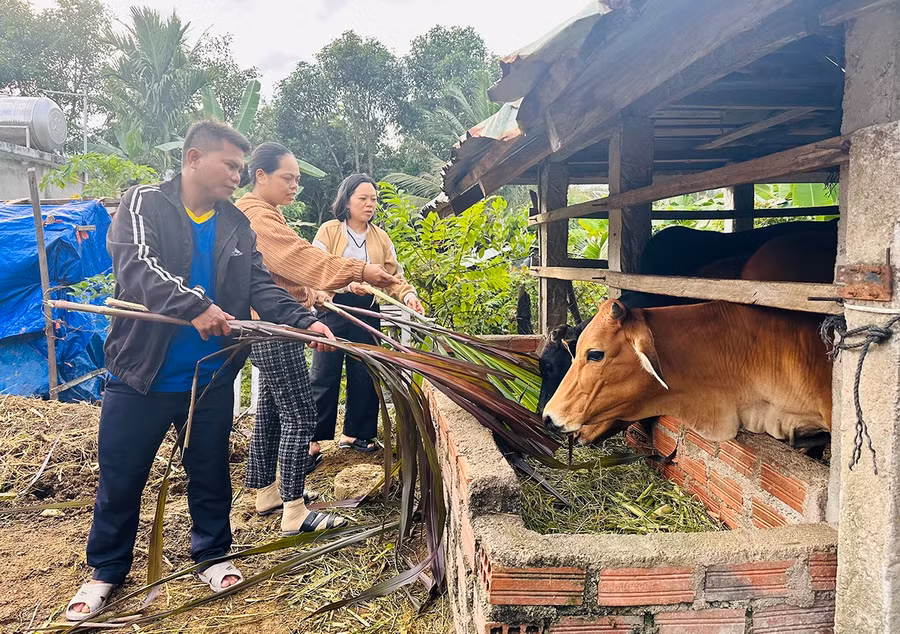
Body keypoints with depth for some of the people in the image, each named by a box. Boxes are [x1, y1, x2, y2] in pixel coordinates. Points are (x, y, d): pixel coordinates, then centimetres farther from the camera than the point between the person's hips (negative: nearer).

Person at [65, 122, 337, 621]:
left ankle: (212, 553, 36)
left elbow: (260, 287, 2)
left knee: (210, 473, 16)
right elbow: (137, 264, -23)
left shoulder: (236, 226, 7)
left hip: (211, 379, 3)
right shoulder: (144, 204, -7)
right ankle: (106, 570, 32)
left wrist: (305, 321, -15)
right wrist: (194, 306, -37)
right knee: (120, 480, 11)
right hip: (140, 374, -3)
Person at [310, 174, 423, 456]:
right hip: (333, 310, -4)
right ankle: (313, 438, 7)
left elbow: (394, 275, 6)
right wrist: (346, 283, -27)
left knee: (363, 374, 8)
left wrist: (408, 295, -14)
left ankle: (354, 433, 21)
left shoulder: (381, 237, 10)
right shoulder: (329, 231, -1)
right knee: (325, 375, -2)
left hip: (367, 312, 4)